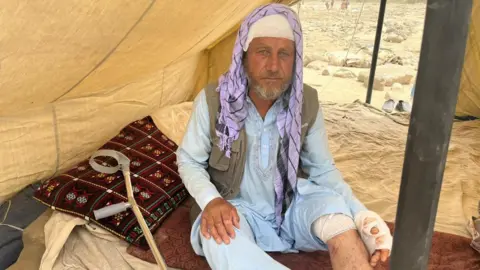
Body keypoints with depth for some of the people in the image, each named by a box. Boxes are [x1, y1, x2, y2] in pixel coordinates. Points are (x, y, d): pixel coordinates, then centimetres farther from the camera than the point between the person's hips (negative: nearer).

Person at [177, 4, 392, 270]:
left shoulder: (306, 103, -10)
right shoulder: (213, 101, -16)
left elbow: (323, 169, 0)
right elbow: (188, 159, -4)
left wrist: (361, 215, -17)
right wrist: (211, 200, -25)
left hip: (293, 206, 2)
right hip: (239, 209, -1)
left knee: (333, 208, -32)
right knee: (219, 239, -36)